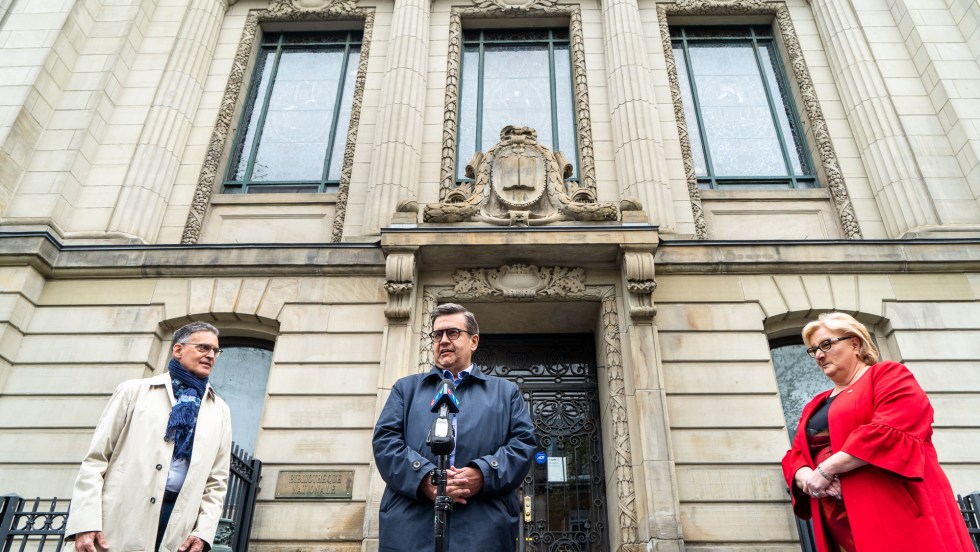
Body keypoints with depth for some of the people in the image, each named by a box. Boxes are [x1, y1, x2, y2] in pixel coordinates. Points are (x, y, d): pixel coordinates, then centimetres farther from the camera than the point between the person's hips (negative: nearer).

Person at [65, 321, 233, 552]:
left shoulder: (220, 411, 11)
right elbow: (96, 459, 2)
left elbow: (217, 480, 10)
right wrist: (85, 522, -7)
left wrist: (203, 531, -2)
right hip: (119, 522, -1)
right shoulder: (134, 391, 7)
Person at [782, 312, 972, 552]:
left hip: (897, 512, -6)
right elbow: (795, 455, 17)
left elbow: (892, 430, -17)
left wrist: (826, 470, -16)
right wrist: (806, 477, -8)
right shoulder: (814, 407, 21)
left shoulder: (887, 374, 1)